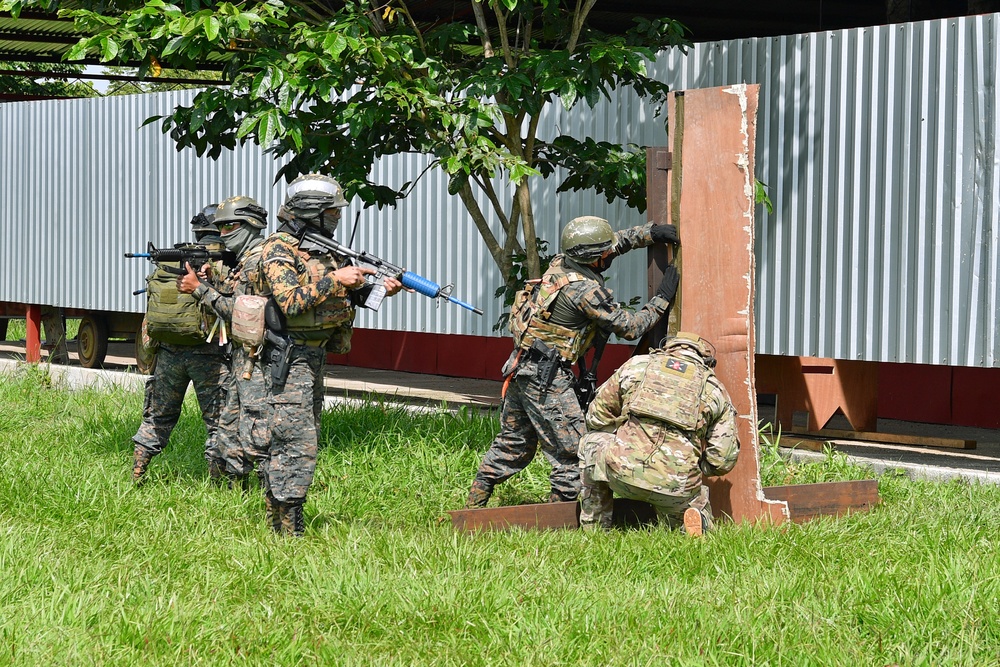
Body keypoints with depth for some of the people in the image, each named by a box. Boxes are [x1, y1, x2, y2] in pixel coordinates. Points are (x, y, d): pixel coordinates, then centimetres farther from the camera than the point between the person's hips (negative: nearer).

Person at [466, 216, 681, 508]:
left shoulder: (561, 263, 6)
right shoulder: (586, 290, -18)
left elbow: (616, 243, 22)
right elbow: (630, 327, -9)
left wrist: (650, 232, 15)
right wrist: (662, 299, -1)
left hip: (519, 370, 9)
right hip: (547, 377, -9)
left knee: (513, 442, 19)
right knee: (572, 451, -1)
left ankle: (473, 506, 23)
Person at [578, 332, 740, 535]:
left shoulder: (636, 365, 17)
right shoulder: (716, 389, 17)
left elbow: (596, 417, 23)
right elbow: (723, 460, 14)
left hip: (623, 472, 0)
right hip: (677, 485, 0)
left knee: (592, 440, 32)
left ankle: (594, 527, 25)